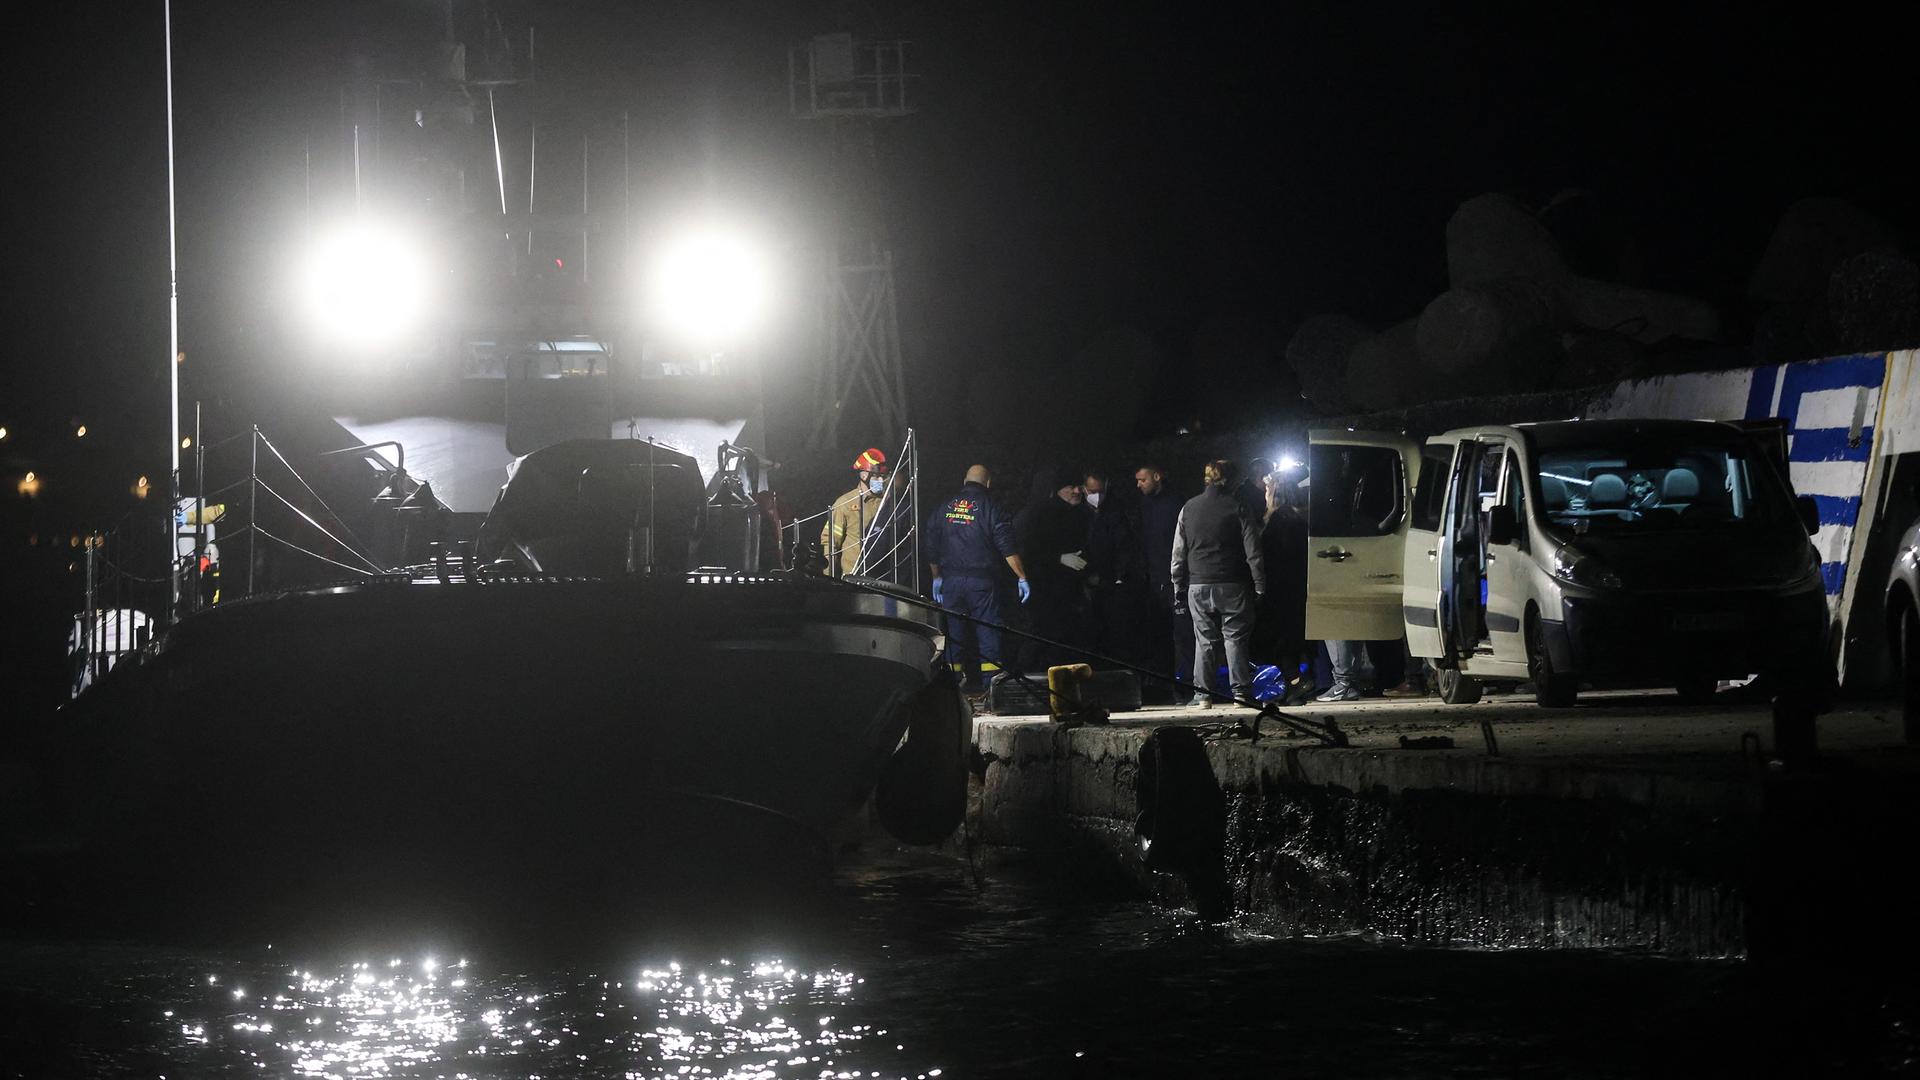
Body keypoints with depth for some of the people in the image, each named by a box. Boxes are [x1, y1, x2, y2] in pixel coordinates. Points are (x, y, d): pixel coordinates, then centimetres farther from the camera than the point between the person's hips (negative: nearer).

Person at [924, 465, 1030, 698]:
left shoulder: (944, 509, 8)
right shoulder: (989, 508, -6)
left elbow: (932, 548, 12)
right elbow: (1008, 548, -10)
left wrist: (937, 578, 22)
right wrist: (1022, 578, -7)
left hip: (951, 581, 4)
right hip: (981, 582, -4)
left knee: (956, 633, 9)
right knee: (988, 632, -1)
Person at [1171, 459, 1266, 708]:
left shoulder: (1189, 509, 4)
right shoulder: (1237, 509, -5)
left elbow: (1178, 553, 7)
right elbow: (1253, 552, -6)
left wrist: (1179, 587, 13)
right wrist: (1260, 585, -1)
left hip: (1198, 585, 2)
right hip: (1232, 585, -2)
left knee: (1204, 640, 7)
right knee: (1236, 637, 2)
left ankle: (1203, 694, 4)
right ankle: (1241, 690, -4)